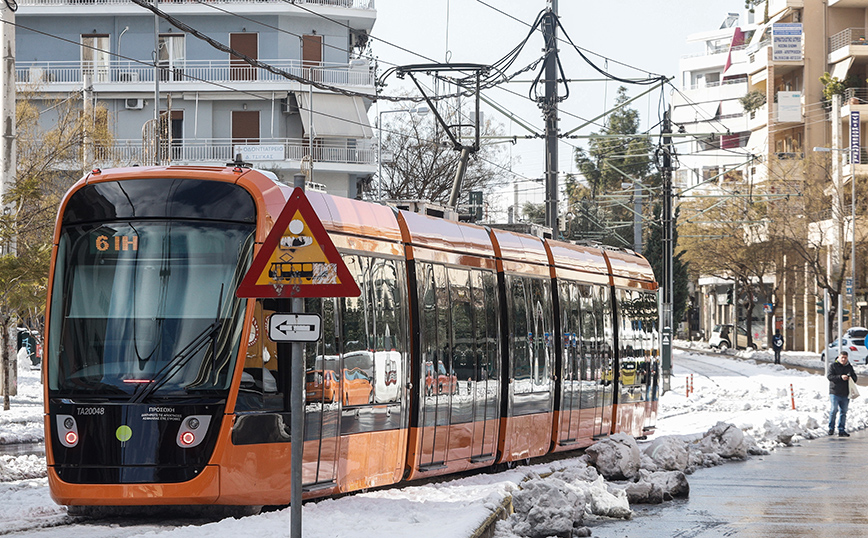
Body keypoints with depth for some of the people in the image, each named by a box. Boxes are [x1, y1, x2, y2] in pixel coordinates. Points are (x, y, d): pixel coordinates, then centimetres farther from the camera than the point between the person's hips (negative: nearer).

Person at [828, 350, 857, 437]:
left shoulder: (849, 367, 14)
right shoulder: (833, 366, 1)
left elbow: (855, 378, 17)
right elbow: (829, 376, -10)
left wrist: (850, 378, -7)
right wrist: (840, 377, -22)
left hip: (845, 394, 4)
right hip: (835, 393, -4)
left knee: (843, 412, 5)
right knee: (834, 409, -11)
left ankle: (841, 430, 9)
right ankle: (831, 428, 3)